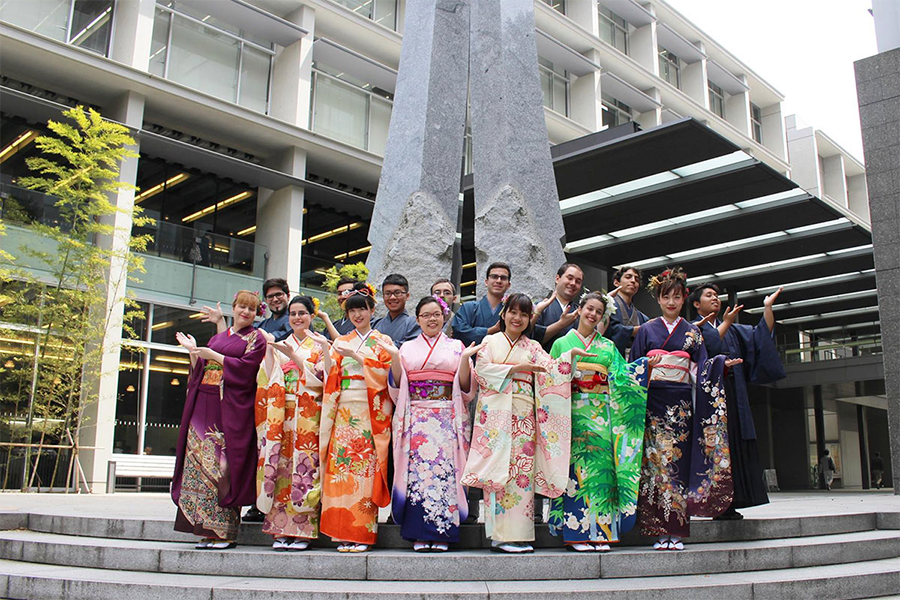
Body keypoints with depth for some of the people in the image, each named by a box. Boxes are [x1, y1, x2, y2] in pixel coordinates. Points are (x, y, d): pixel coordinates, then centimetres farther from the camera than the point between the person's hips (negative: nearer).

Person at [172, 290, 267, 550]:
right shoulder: (217, 338, 22)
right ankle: (207, 530, 5)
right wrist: (193, 351, 7)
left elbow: (245, 367, -11)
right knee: (200, 463, 0)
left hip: (232, 409, -6)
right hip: (205, 407, 6)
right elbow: (199, 372, 19)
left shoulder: (256, 339, 5)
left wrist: (213, 356, -9)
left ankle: (224, 531, -4)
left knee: (223, 466, -9)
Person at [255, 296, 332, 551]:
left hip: (309, 417, -3)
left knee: (304, 466, -7)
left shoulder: (320, 345, 8)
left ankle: (302, 531, -2)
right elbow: (269, 381, 9)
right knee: (281, 465, -2)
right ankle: (281, 530, 4)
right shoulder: (279, 345, 18)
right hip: (281, 415, 3)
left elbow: (325, 378, -7)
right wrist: (269, 349, -3)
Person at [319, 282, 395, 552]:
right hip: (344, 412, 2)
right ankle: (344, 534, 0)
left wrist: (356, 357, -11)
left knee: (367, 468, -8)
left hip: (372, 413, -2)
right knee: (341, 467, -5)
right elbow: (332, 379, 11)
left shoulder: (383, 342, 11)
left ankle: (362, 533, -3)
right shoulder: (340, 343, 18)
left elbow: (385, 373, -4)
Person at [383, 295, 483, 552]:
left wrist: (466, 359, -11)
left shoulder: (456, 346, 13)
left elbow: (466, 387, 5)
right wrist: (395, 357, -6)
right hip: (416, 418, 1)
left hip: (448, 418, -1)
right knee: (417, 470, -8)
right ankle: (420, 535, -2)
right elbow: (397, 386, 8)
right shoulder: (408, 348, 16)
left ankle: (441, 534, -3)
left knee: (444, 469, -9)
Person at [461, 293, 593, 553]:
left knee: (522, 469, -5)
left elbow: (551, 369, 3)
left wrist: (570, 354, -12)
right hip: (496, 414, -2)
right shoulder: (491, 342, 13)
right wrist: (516, 368, -8)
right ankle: (499, 535, -5)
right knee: (497, 469, -7)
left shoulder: (533, 347, 19)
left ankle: (517, 535, -2)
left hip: (523, 416, 2)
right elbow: (482, 369, -2)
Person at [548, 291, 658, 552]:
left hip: (602, 415, 2)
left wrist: (647, 364, -7)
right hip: (575, 414, -2)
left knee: (601, 466, -4)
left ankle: (601, 532, 1)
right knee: (577, 467, -8)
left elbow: (622, 374, 5)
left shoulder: (608, 347, 19)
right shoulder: (562, 343, 12)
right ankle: (577, 532, -4)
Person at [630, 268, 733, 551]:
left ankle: (676, 531, 1)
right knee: (655, 459, -7)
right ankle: (659, 530, -3)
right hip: (652, 402, -1)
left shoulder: (692, 332, 14)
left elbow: (701, 370, 8)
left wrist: (722, 365, -10)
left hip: (680, 404, 1)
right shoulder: (646, 330, 12)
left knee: (678, 460, -3)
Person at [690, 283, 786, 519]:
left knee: (734, 445, 0)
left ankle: (729, 503, 2)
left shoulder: (734, 330, 24)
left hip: (733, 396, 6)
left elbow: (761, 337, 11)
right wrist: (725, 324, -10)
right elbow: (705, 346, -14)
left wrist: (767, 307, 2)